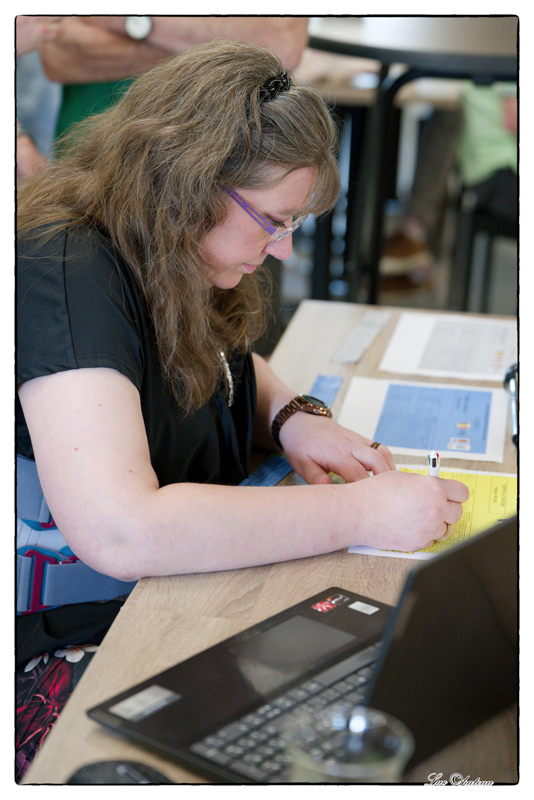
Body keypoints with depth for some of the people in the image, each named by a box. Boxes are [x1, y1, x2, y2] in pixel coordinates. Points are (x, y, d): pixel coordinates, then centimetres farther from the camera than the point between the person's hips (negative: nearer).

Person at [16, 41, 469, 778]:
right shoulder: (67, 276, -23)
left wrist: (290, 417, 1)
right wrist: (358, 512, -28)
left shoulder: (175, 262, 4)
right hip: (75, 644, -8)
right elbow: (119, 531, -35)